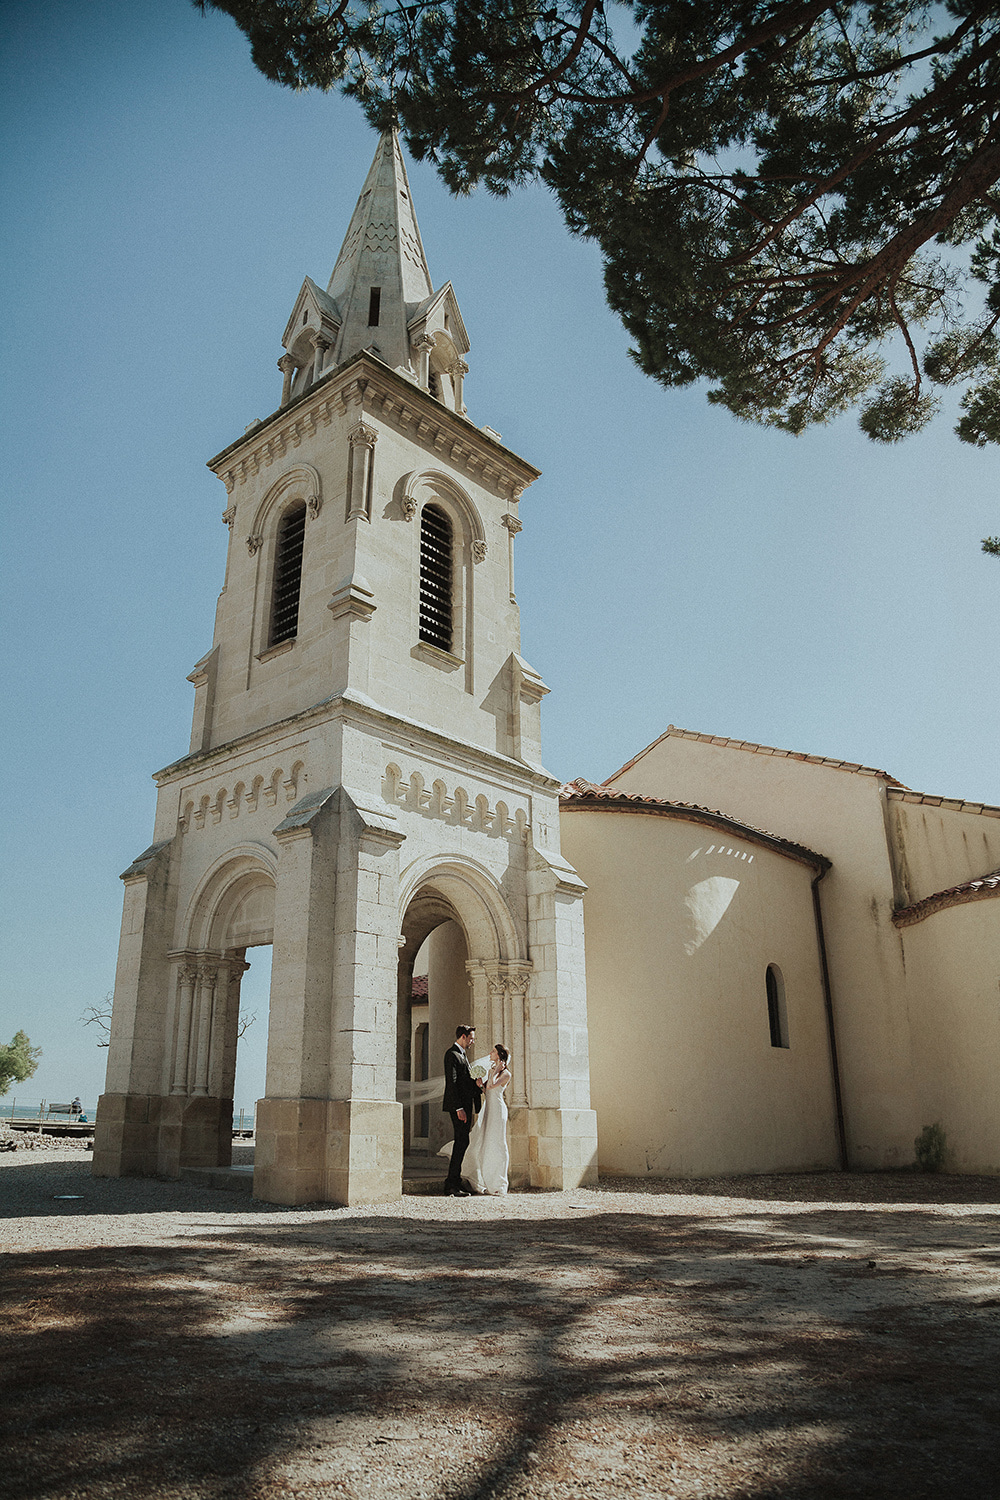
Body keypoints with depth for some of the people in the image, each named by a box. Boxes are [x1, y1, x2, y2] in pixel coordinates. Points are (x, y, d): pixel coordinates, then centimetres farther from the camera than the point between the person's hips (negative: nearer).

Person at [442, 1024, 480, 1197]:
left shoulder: (462, 1054, 21)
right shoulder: (452, 1054, -11)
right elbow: (451, 1083, -19)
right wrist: (459, 1108, -22)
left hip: (466, 1106, 10)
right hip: (458, 1105, -10)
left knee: (461, 1143, 11)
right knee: (462, 1142, -11)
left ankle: (454, 1182, 16)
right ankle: (451, 1185, -8)